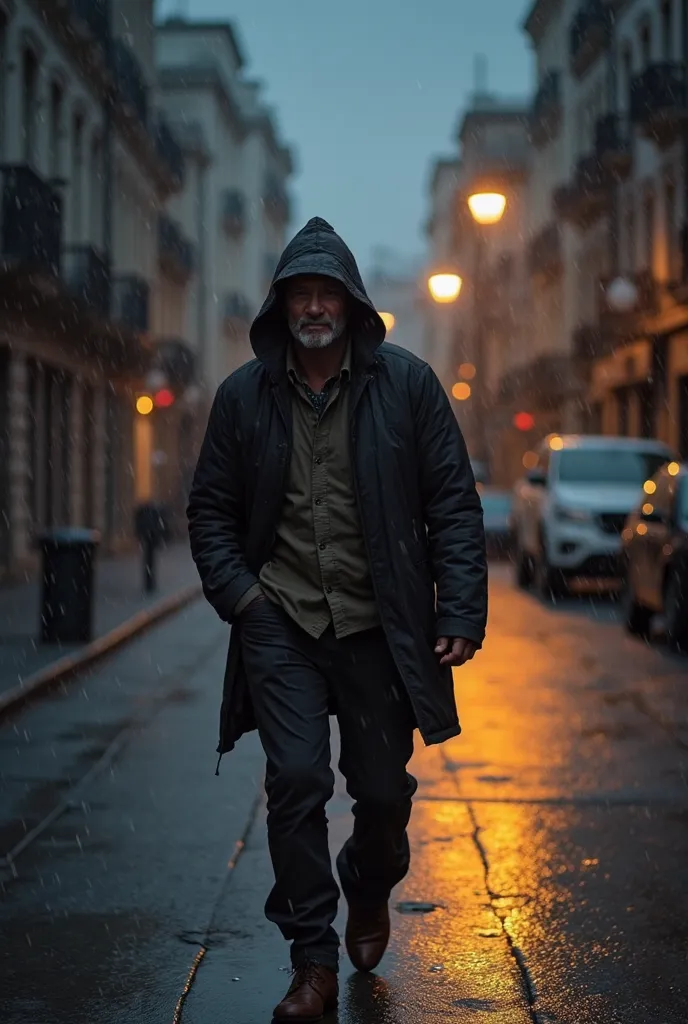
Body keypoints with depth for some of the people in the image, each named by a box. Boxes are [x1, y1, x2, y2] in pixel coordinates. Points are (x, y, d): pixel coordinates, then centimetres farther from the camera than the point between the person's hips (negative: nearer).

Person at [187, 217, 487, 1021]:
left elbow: (454, 503, -1)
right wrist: (235, 591, -4)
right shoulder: (244, 395, 3)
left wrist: (461, 611, -8)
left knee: (383, 787, 9)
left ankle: (370, 891, 42)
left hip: (377, 625, 0)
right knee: (296, 783, -6)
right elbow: (210, 508, 11)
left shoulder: (406, 384, -1)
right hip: (280, 624, 0)